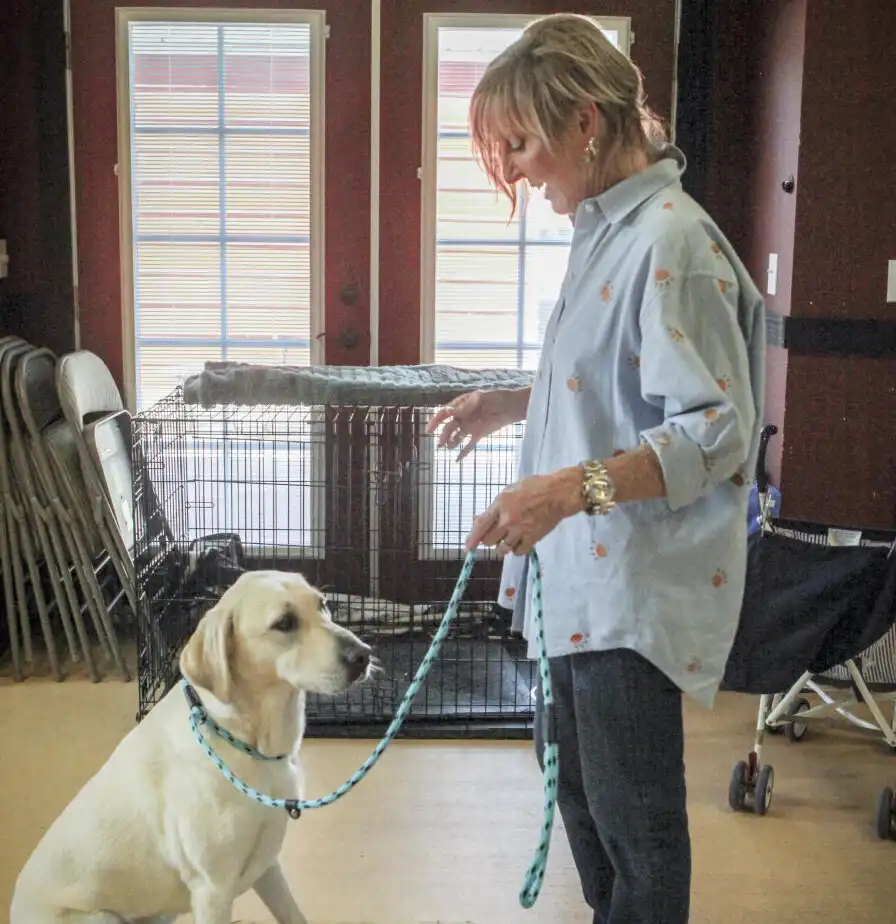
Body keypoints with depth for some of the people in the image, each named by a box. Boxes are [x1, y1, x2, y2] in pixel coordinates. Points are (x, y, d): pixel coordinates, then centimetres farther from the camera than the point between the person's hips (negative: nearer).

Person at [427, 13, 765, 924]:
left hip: (638, 584, -10)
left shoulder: (670, 242, -20)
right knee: (572, 776, 23)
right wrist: (514, 402, 11)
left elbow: (717, 430, -24)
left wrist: (573, 487, -34)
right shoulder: (605, 232, 9)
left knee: (633, 816, 5)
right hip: (582, 573, 10)